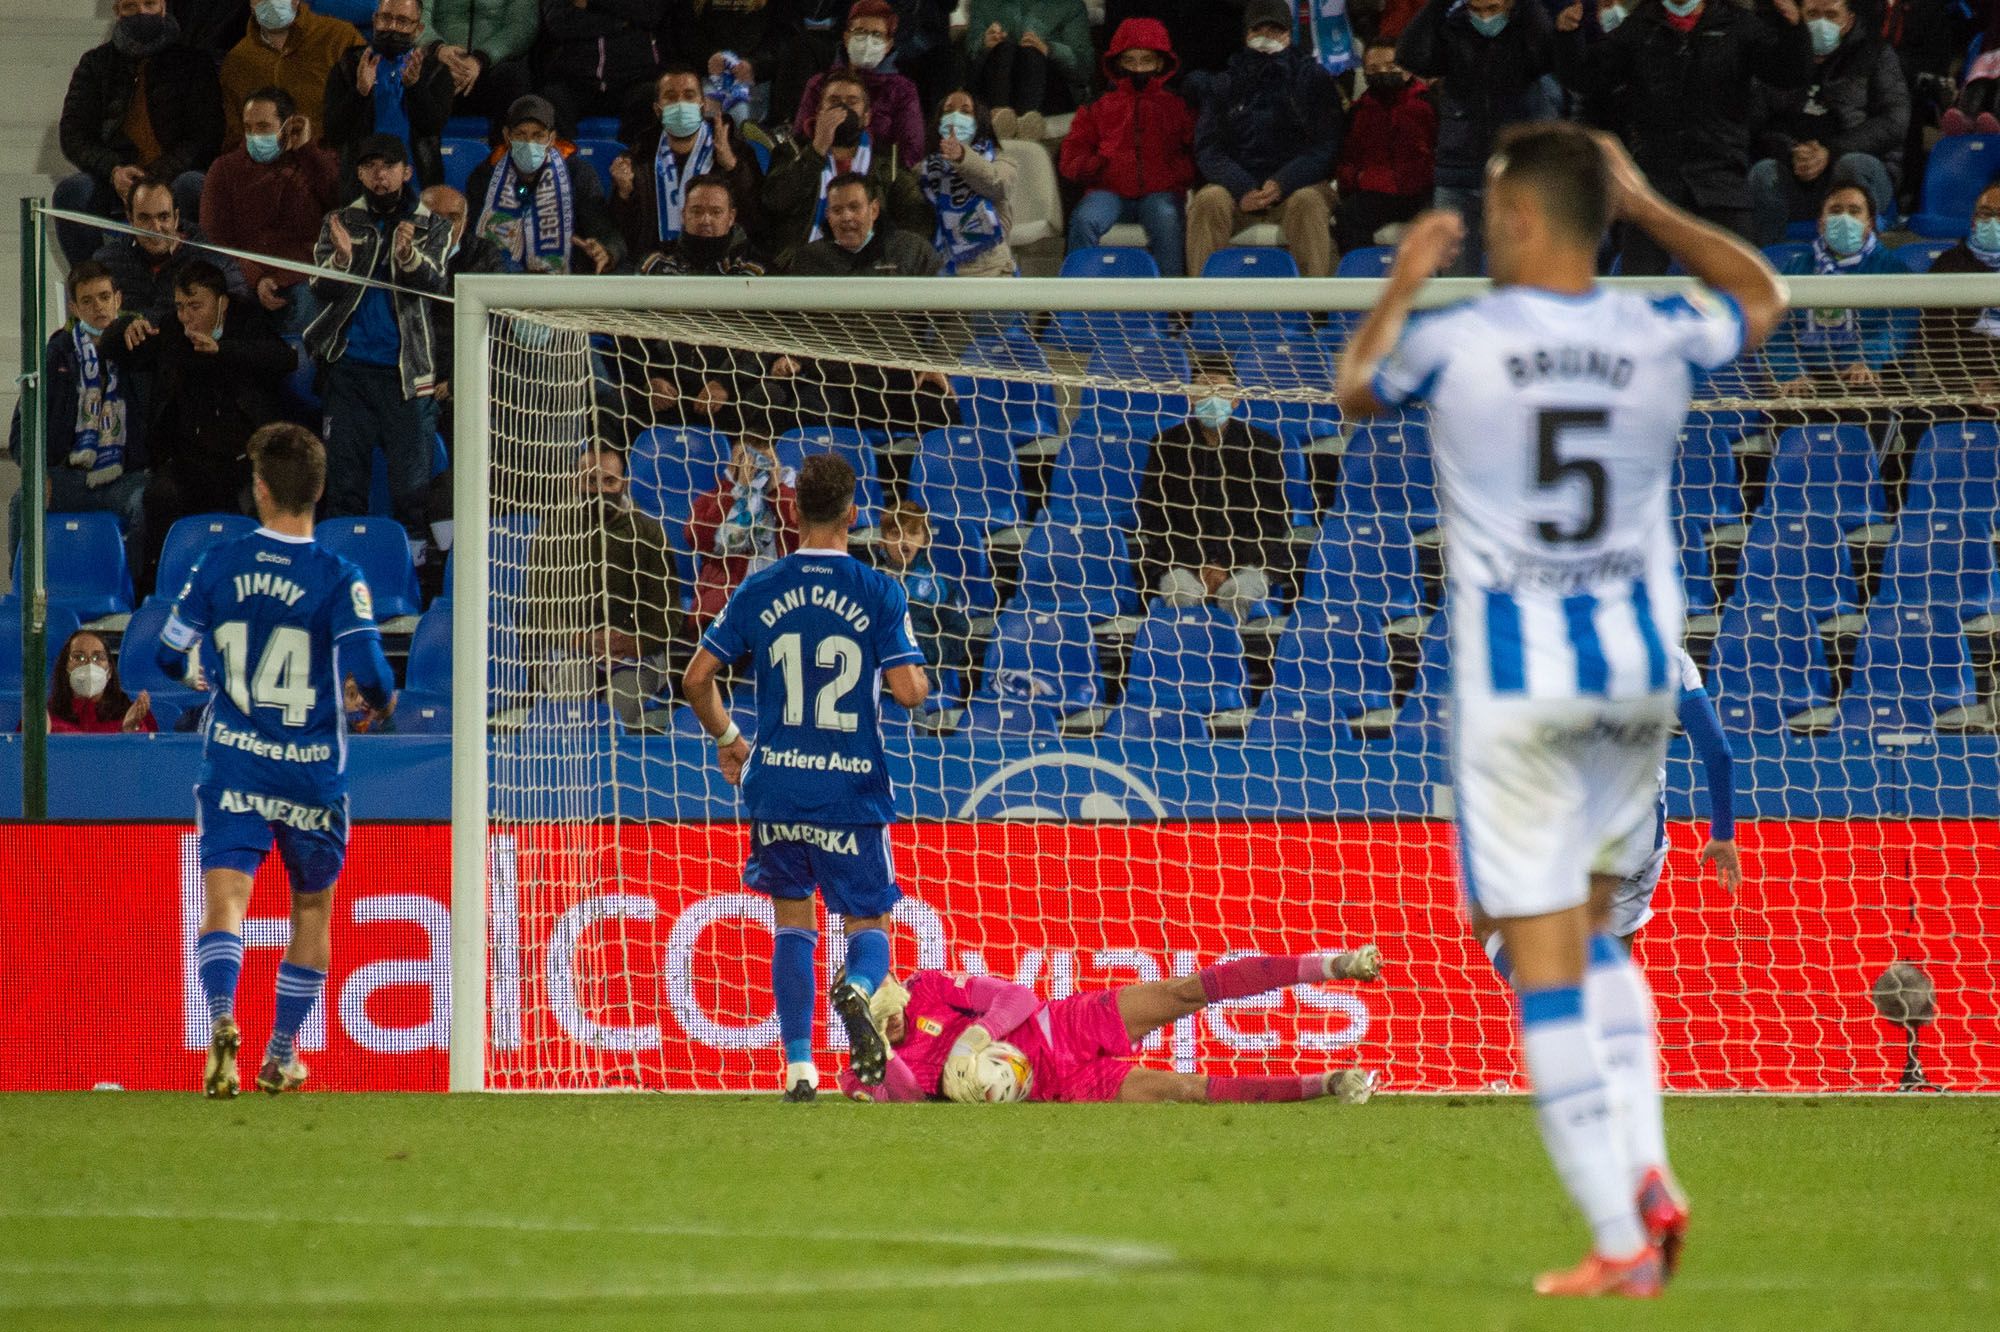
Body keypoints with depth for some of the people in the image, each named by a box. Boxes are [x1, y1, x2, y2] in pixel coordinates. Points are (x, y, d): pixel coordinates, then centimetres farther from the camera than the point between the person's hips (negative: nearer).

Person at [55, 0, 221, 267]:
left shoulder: (191, 61, 8)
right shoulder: (96, 63, 14)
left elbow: (207, 134, -2)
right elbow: (72, 135, 6)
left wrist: (161, 175, -19)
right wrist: (113, 171, -15)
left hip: (174, 175, -2)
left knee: (193, 186, -36)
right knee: (70, 190, -29)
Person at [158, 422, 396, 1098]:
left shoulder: (219, 564, -1)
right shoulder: (337, 578, -9)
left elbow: (171, 656, 8)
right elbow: (369, 673, -18)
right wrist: (384, 699, 6)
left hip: (233, 764, 0)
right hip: (312, 772, 0)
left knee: (224, 906, -9)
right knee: (312, 910, 20)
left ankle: (222, 1020, -38)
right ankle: (281, 1057, 27)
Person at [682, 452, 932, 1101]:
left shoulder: (759, 591, 2)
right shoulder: (878, 592, -5)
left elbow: (698, 678, 4)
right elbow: (910, 691, -11)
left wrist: (727, 740, 21)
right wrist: (918, 669, 13)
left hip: (776, 786, 2)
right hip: (853, 792, -2)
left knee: (793, 921, 15)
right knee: (869, 923, 9)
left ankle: (799, 1066, 6)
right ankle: (857, 988, -27)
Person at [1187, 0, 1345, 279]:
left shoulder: (1314, 79, 9)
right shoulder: (1223, 84, 14)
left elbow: (1326, 146, 0)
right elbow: (1207, 149, 5)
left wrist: (1283, 184, -17)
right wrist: (1242, 189, -15)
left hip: (1296, 183, -1)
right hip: (1238, 181, 1)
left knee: (1306, 203, -35)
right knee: (1208, 201, -29)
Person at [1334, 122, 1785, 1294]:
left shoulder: (1455, 342, -8)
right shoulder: (1660, 338, -1)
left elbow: (1355, 391, 16)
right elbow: (1764, 294, 23)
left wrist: (1404, 284, 31)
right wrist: (1648, 208, 28)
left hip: (1516, 682, -4)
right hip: (1640, 671, 4)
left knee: (1547, 962, -2)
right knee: (1590, 930, 21)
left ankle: (1621, 1244, -9)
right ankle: (1646, 1170, 2)